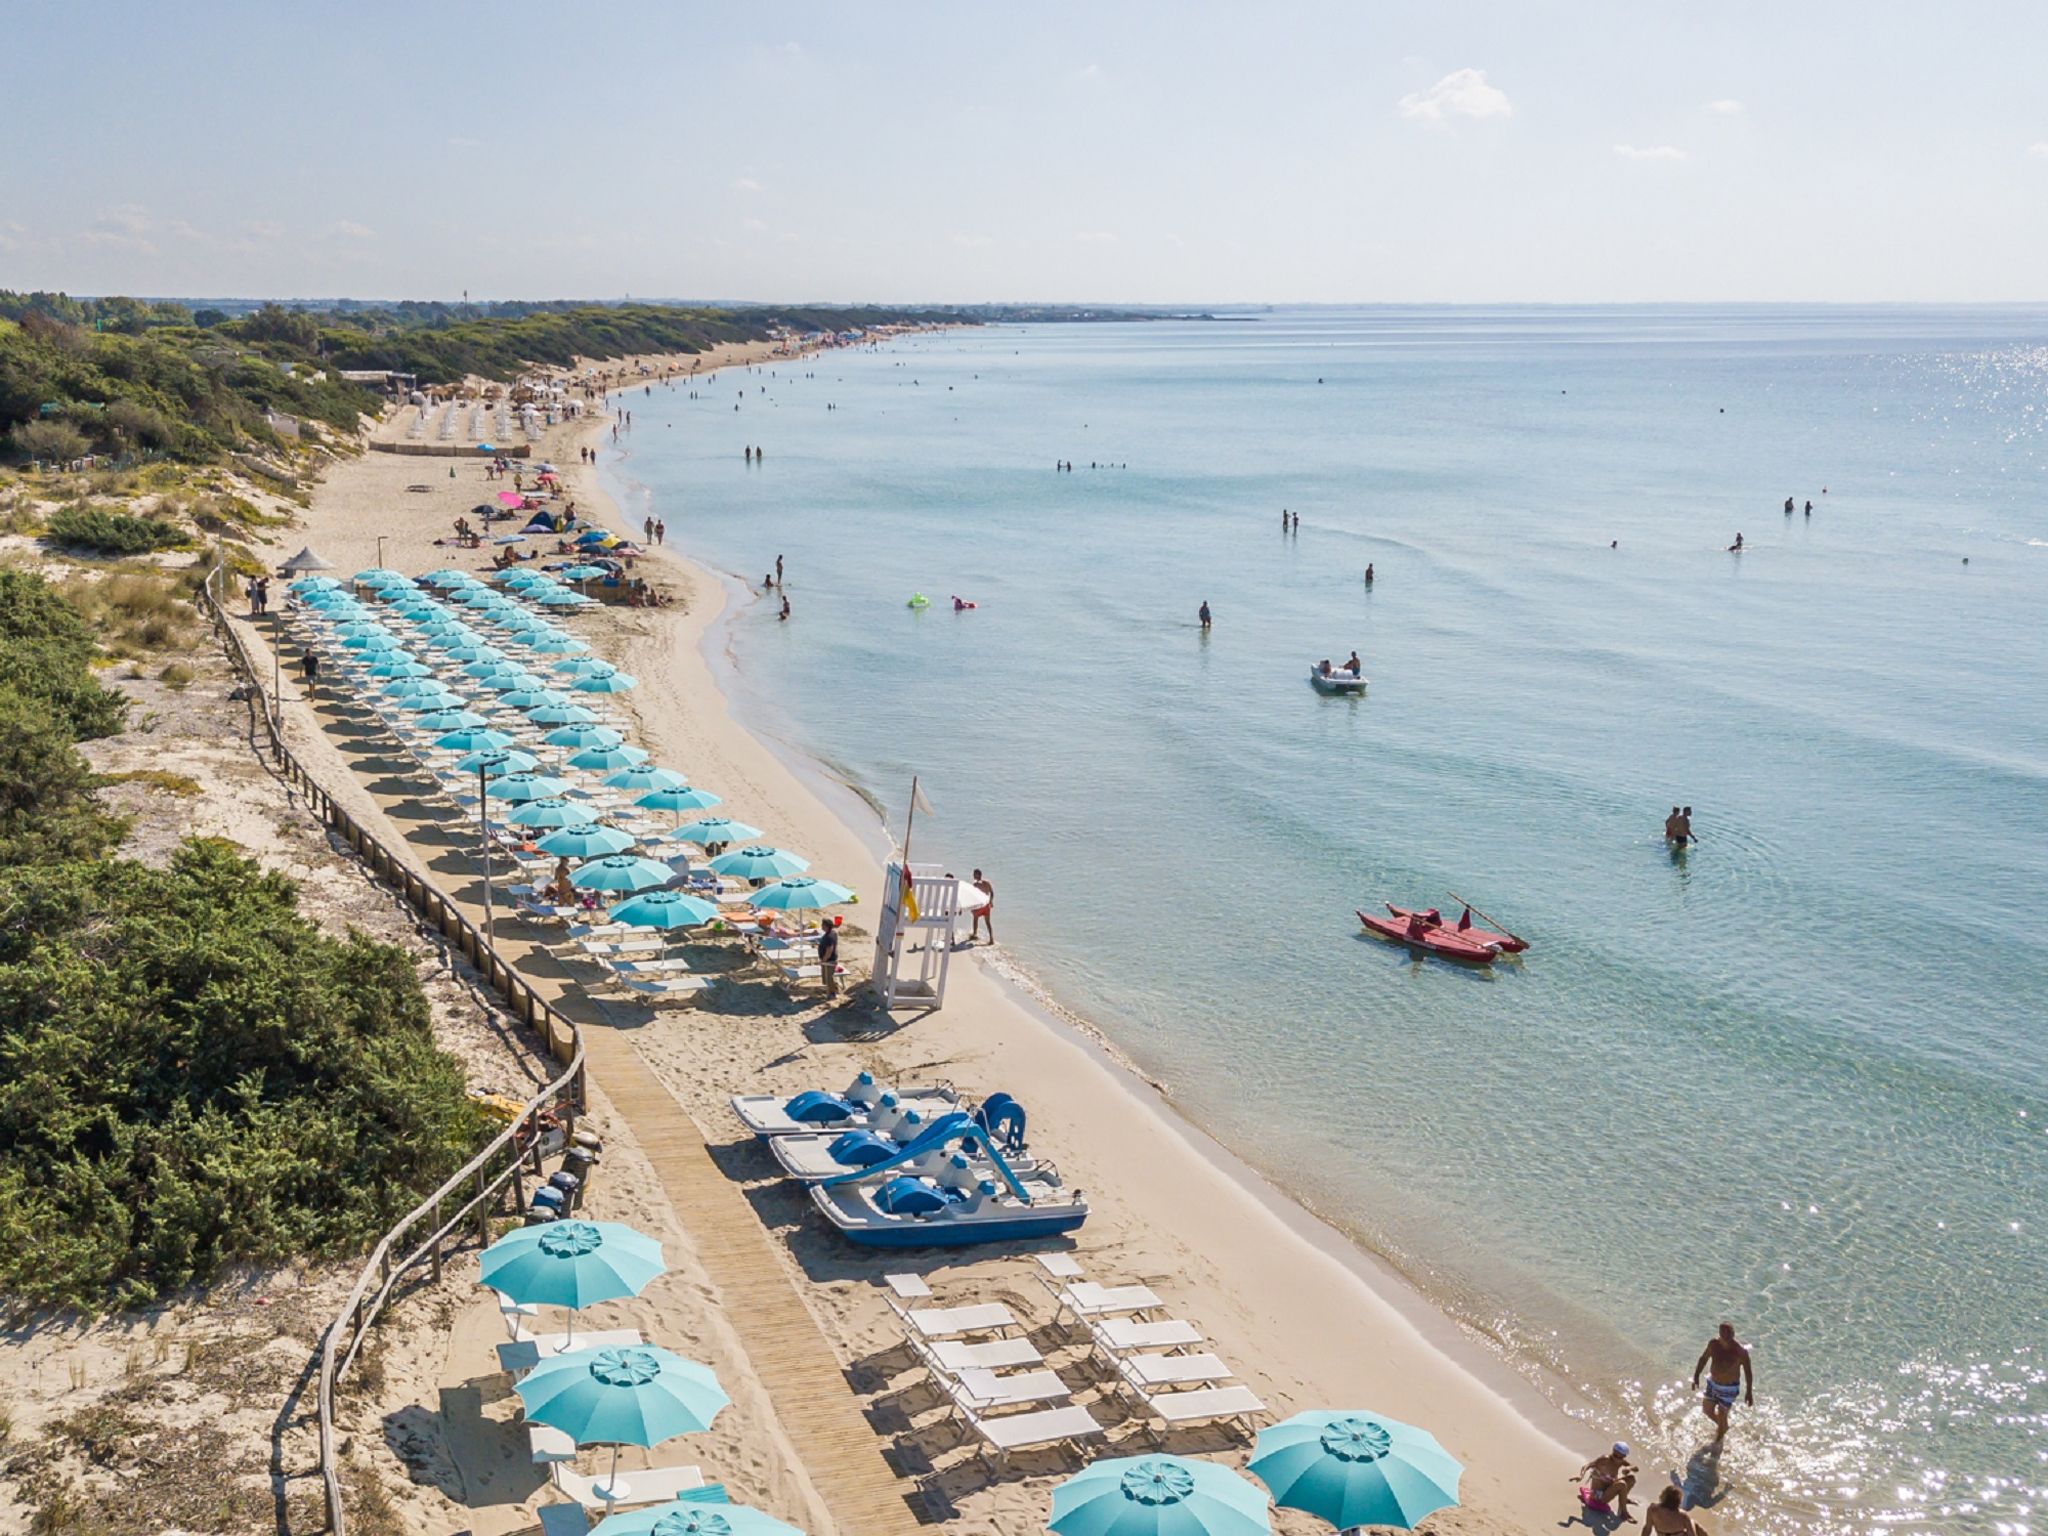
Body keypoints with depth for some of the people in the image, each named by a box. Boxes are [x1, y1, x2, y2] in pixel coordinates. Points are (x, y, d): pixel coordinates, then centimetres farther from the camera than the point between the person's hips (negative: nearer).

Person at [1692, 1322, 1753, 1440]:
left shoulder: (1740, 1351, -28)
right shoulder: (1713, 1343, -17)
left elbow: (1747, 1371, -15)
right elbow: (1704, 1358, 0)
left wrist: (1749, 1392, -8)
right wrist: (1696, 1375, -4)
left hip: (1729, 1388, -5)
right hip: (1713, 1383, 5)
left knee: (1721, 1416, 10)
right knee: (1707, 1410, 19)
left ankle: (1717, 1442, 40)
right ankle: (1723, 1426, 52)